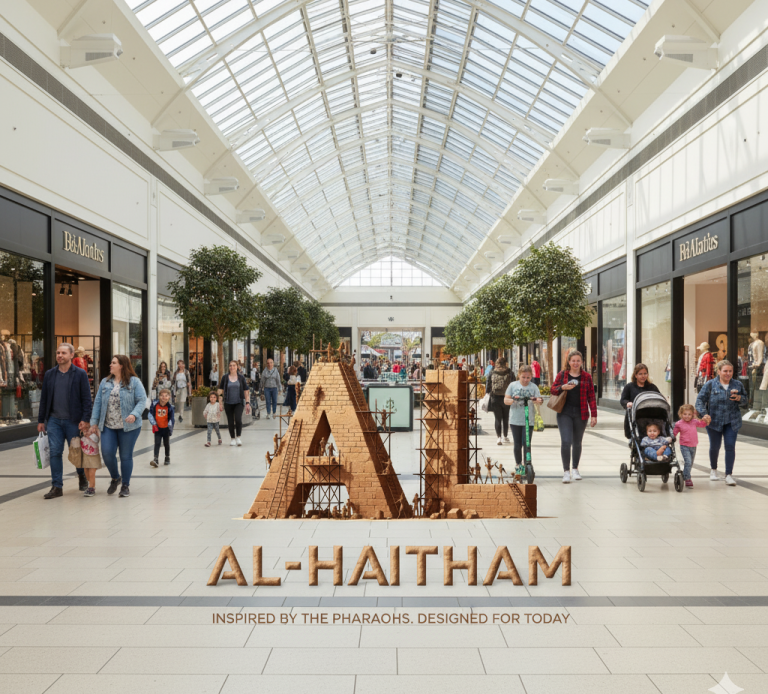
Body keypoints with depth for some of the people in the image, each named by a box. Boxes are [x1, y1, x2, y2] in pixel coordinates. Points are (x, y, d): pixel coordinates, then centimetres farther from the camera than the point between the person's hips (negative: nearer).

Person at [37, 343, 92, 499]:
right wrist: (41, 420, 9)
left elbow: (86, 398, -5)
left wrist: (85, 419, -12)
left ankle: (82, 477, 34)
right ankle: (57, 487, 5)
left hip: (73, 421, -3)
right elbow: (44, 398, 11)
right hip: (54, 420, 3)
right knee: (55, 453, -1)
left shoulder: (80, 374, -3)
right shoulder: (49, 374, 8)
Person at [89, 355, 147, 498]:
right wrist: (94, 422, 6)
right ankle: (115, 478, 23)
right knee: (107, 453, -6)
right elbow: (97, 403, 11)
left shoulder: (134, 382, -3)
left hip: (129, 427, -3)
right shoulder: (105, 382, 10)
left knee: (126, 456, 4)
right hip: (108, 427, 3)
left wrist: (134, 414, -24)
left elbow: (142, 400, -8)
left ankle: (125, 485, 20)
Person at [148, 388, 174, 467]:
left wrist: (170, 428, -7)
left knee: (166, 443, 15)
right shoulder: (155, 405, -11)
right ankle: (155, 459, -9)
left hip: (166, 429, 1)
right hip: (157, 428, -1)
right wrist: (154, 423, -11)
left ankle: (167, 458, 32)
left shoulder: (169, 407, -11)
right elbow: (151, 414, -3)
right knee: (157, 443, -6)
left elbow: (171, 419, -5)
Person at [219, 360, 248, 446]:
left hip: (239, 402, -1)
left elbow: (245, 390, 5)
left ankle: (238, 437, 1)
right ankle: (232, 438, 22)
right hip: (228, 403, 1)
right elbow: (221, 389, 5)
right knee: (230, 422, 5)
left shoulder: (241, 377, 2)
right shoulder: (225, 377, 1)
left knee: (238, 419, -18)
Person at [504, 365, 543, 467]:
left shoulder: (533, 386, 4)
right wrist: (513, 400, -18)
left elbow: (539, 400, -2)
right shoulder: (513, 385, 4)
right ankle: (518, 465, 22)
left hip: (529, 420, -1)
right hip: (515, 420, 1)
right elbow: (506, 400, 3)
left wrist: (537, 400, -25)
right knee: (517, 444, 7)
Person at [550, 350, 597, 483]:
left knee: (577, 443, 12)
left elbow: (591, 397, 5)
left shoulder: (586, 376, 5)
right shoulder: (562, 374, 5)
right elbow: (552, 390, 6)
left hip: (580, 414, 1)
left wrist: (594, 415, -1)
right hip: (564, 413, -1)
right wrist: (563, 387, -15)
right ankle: (566, 471, -2)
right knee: (565, 442, -12)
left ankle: (575, 469, 29)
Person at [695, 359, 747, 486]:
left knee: (730, 446, -6)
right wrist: (704, 414, -19)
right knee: (715, 447, 9)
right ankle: (713, 469, 34)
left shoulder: (738, 385, 5)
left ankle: (729, 474, 2)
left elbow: (746, 399, 17)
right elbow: (700, 400, -5)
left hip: (732, 423, 1)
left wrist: (739, 398, -7)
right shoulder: (710, 385, -3)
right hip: (714, 422, -1)